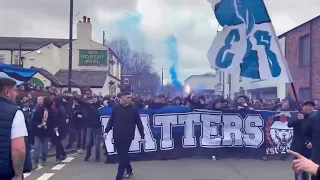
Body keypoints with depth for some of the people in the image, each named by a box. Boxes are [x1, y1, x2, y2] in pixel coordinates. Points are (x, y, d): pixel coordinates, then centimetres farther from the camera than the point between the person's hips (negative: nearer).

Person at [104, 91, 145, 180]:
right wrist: (106, 131, 0)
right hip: (117, 136, 3)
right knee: (122, 155, 15)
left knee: (123, 156, -2)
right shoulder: (116, 108, 3)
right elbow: (111, 121, 9)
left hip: (127, 137, -3)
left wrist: (142, 136, 1)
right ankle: (129, 170, 37)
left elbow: (139, 123, 1)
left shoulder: (133, 109, -3)